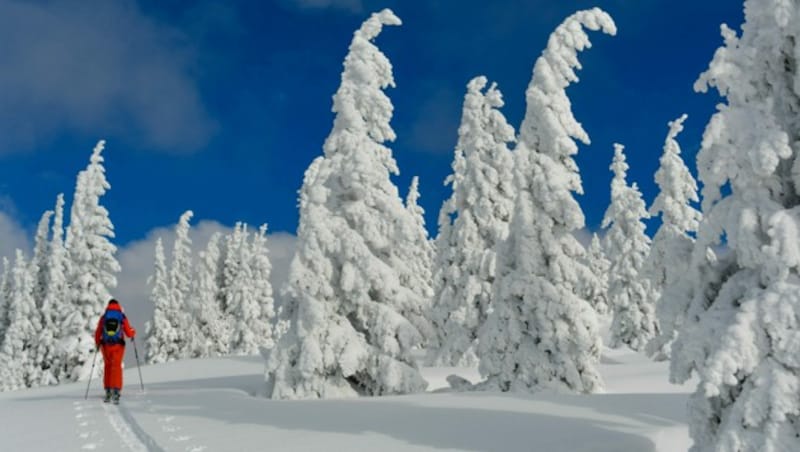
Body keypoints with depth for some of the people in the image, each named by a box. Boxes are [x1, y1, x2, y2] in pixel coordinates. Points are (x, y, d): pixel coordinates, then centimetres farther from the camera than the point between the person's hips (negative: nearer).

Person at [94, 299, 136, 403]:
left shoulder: (103, 317, 3)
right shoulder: (122, 317, 1)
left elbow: (98, 333, 4)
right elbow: (129, 334, 0)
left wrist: (97, 343, 22)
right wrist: (133, 332, 23)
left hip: (105, 345, 1)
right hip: (118, 345, -1)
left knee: (108, 367, 16)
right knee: (116, 367, -4)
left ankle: (108, 391, 17)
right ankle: (116, 391, -19)